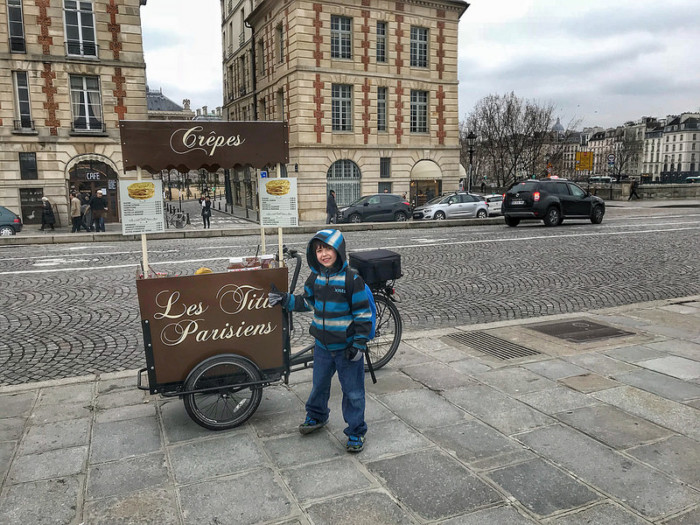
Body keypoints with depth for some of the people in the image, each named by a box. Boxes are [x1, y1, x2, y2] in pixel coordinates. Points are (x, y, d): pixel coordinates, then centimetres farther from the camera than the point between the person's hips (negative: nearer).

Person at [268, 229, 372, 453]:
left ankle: (356, 432, 24)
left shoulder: (352, 280, -16)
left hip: (347, 348, -5)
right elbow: (306, 302, 17)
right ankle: (317, 416, 48)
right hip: (323, 346, 5)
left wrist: (359, 344, -16)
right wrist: (283, 300, 5)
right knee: (319, 384, 23)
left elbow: (363, 315, -14)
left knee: (353, 391, 6)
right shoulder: (315, 278, 1)